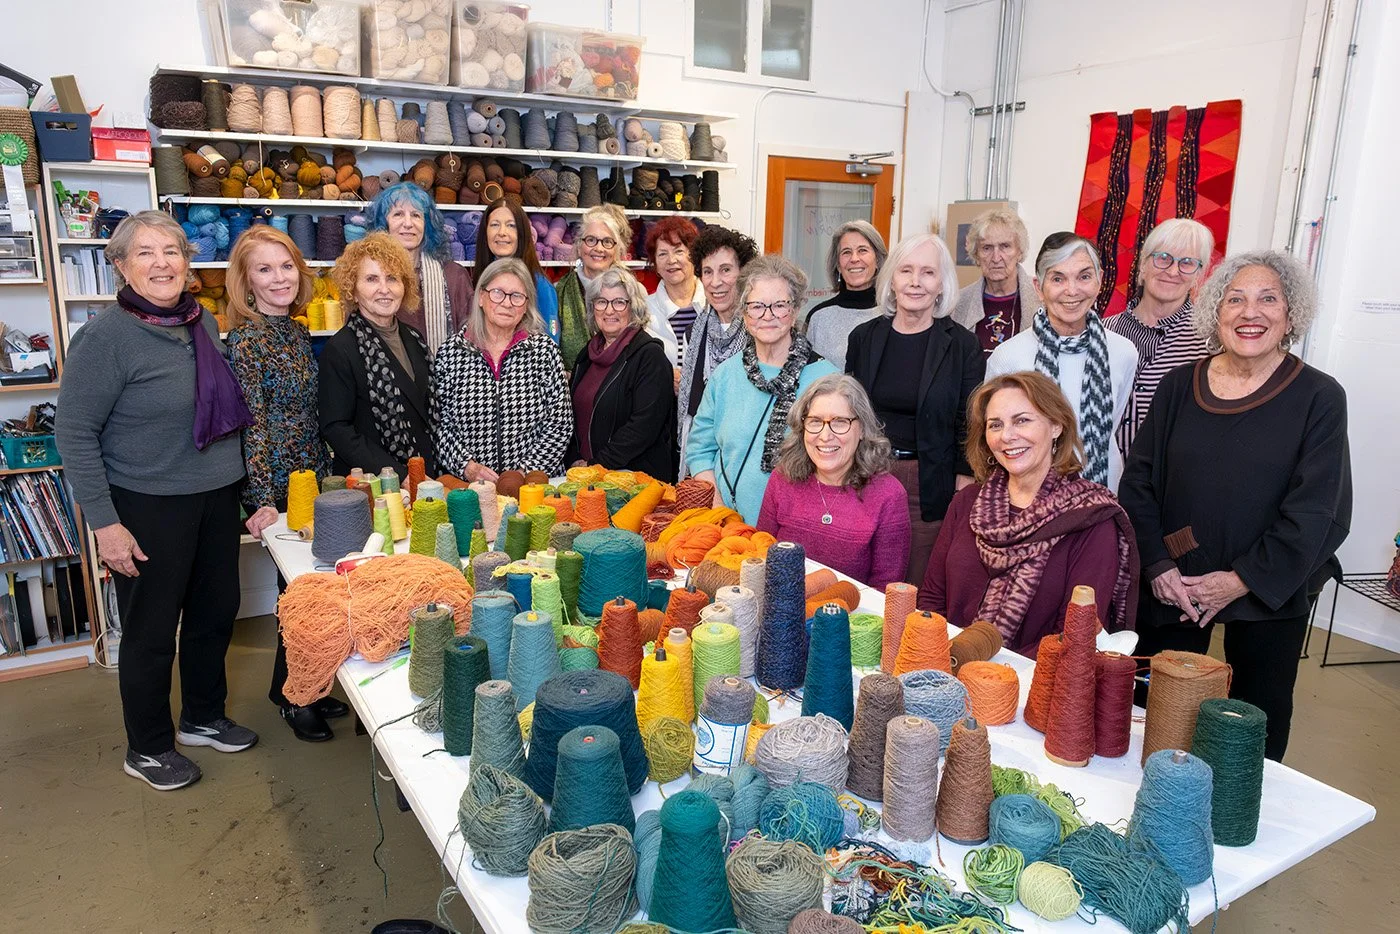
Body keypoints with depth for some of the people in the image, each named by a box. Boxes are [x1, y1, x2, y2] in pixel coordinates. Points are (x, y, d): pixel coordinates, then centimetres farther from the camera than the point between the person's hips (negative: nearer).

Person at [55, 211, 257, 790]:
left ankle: (203, 717, 39)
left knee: (216, 612, 17)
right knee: (152, 631, 8)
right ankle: (147, 748, 28)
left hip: (217, 498, 6)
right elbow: (74, 434, -14)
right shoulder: (106, 336, -15)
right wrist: (104, 523, -17)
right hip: (148, 508, -6)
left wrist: (244, 485, 17)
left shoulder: (204, 323, 5)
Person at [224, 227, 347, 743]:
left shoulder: (297, 332, 9)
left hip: (312, 477, 7)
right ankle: (291, 696, 22)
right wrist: (263, 501, -20)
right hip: (278, 487, -7)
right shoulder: (247, 338, -13)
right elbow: (253, 423, -17)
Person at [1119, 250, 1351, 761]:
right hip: (1171, 588, 2)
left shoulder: (1319, 398, -5)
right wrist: (1157, 566, -9)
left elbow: (1314, 512, -9)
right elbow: (1139, 480, 1)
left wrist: (1243, 579, -13)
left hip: (1268, 596, -2)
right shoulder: (1178, 385, 1)